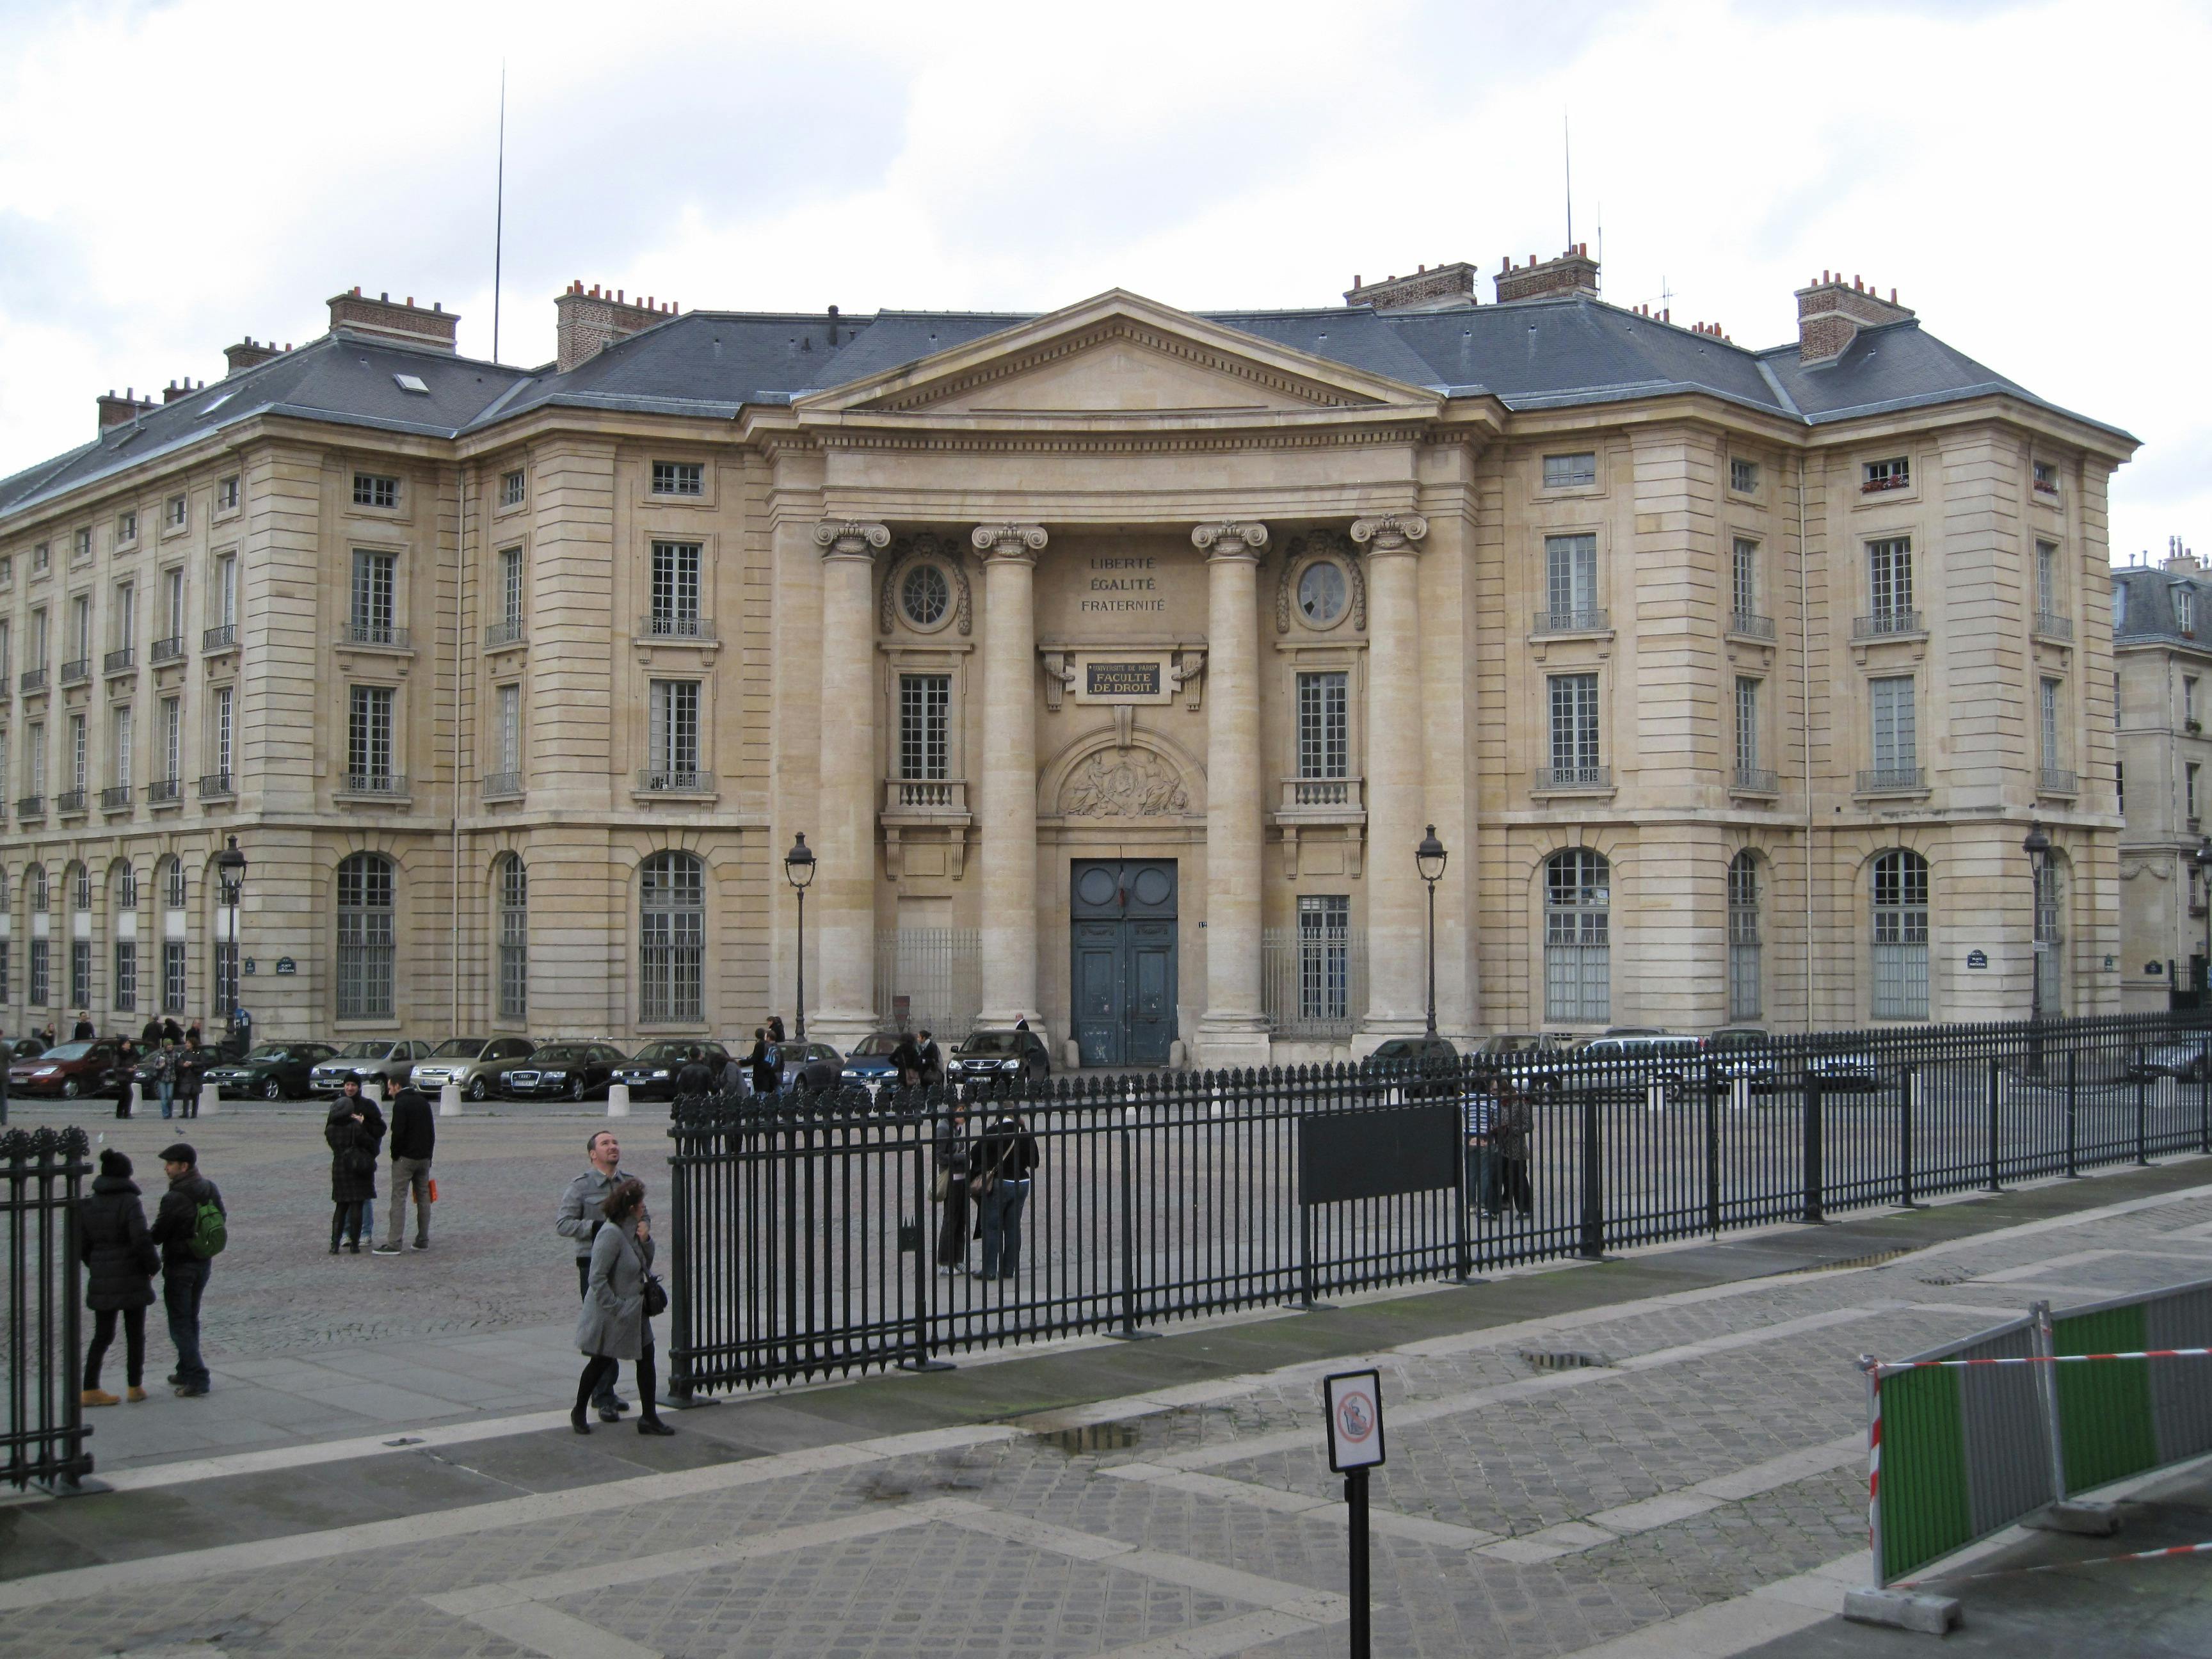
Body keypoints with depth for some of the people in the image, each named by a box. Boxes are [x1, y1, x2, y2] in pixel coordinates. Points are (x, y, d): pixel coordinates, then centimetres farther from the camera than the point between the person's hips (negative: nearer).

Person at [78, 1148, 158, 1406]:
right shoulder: (130, 1202, -14)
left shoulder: (87, 1204, 2)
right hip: (132, 1278, -4)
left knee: (102, 1336, 12)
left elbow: (82, 1246, 5)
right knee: (135, 1334, 9)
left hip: (101, 1280, 4)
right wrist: (154, 1266, -4)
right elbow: (142, 1240, -20)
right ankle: (135, 1387, 15)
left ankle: (90, 1389, 8)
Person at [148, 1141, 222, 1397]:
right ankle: (187, 1372, 26)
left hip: (179, 1267, -7)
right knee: (191, 1320, 19)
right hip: (204, 1263, 7)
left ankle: (197, 1378, -6)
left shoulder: (174, 1198, -21)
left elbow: (157, 1236, -16)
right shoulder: (210, 1189, 2)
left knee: (180, 1323, -1)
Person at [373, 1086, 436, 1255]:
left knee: (399, 1199, -8)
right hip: (424, 1158, 7)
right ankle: (423, 1240, 14)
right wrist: (428, 1155, 17)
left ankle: (393, 1243, -12)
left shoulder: (401, 1103, -11)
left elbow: (398, 1133, -18)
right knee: (423, 1199, 11)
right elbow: (432, 1132, 16)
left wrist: (394, 1154, -6)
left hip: (405, 1158, -7)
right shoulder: (424, 1102, 14)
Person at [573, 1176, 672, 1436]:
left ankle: (649, 1417, 10)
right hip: (609, 1315, -8)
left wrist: (646, 1241, -6)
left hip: (634, 1311, 8)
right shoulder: (611, 1234, -24)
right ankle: (579, 1412, 29)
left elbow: (646, 1264, 13)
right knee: (601, 1362, 8)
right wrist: (616, 1308, -23)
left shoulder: (632, 1230, 4)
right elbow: (596, 1278, -25)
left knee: (646, 1358, 4)